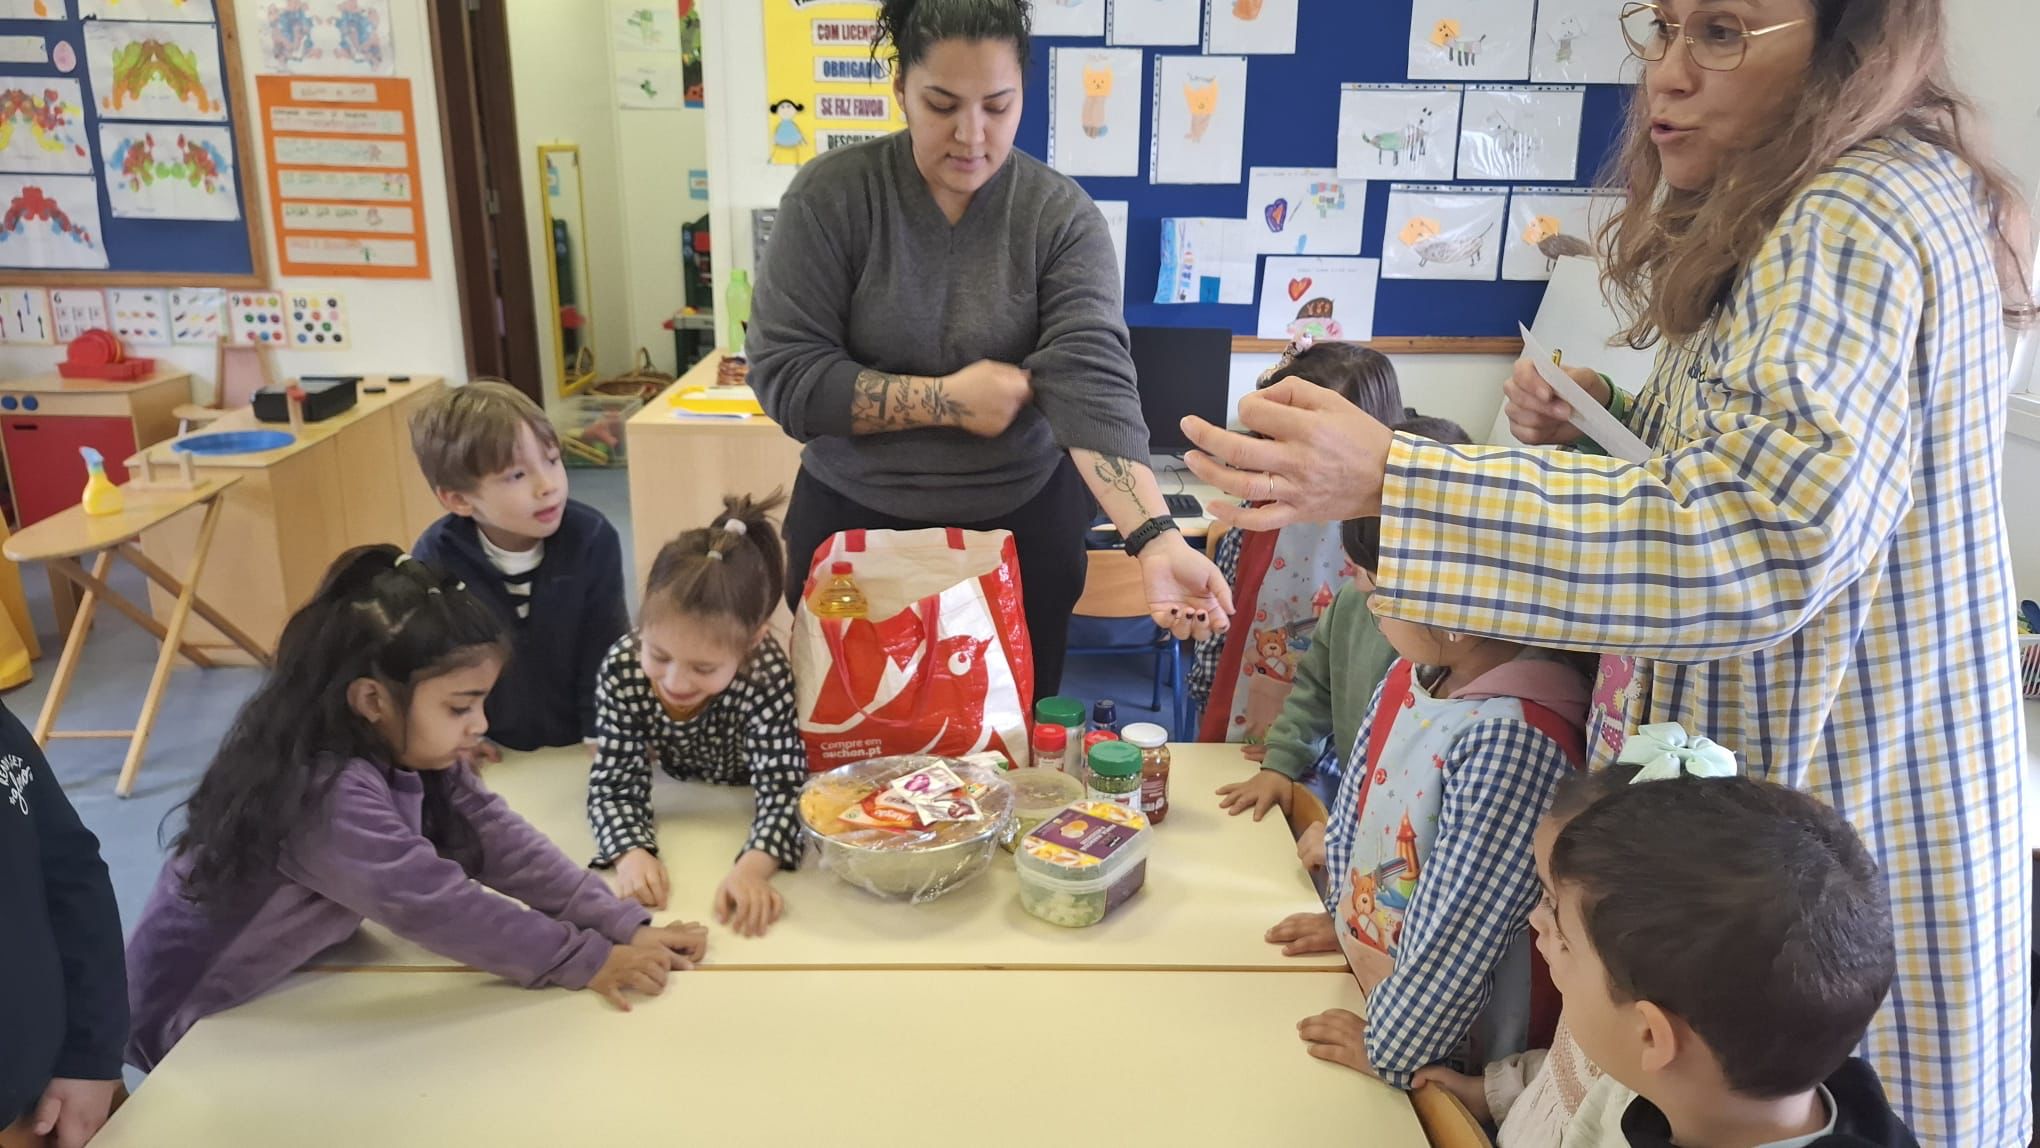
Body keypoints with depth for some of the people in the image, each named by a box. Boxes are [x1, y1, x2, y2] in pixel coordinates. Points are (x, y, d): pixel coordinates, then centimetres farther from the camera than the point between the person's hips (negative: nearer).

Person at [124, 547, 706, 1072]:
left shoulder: (405, 748, -10)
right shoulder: (325, 793, -34)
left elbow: (497, 840, -14)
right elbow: (436, 906, -34)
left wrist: (625, 928, -21)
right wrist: (588, 961, -29)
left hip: (292, 978, 7)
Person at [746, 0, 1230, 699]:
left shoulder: (1062, 215, -10)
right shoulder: (831, 195, -10)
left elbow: (1095, 384, -22)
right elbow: (784, 378, -14)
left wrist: (1157, 540, -36)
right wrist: (948, 398, -17)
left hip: (1023, 524, 1)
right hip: (852, 520, 0)